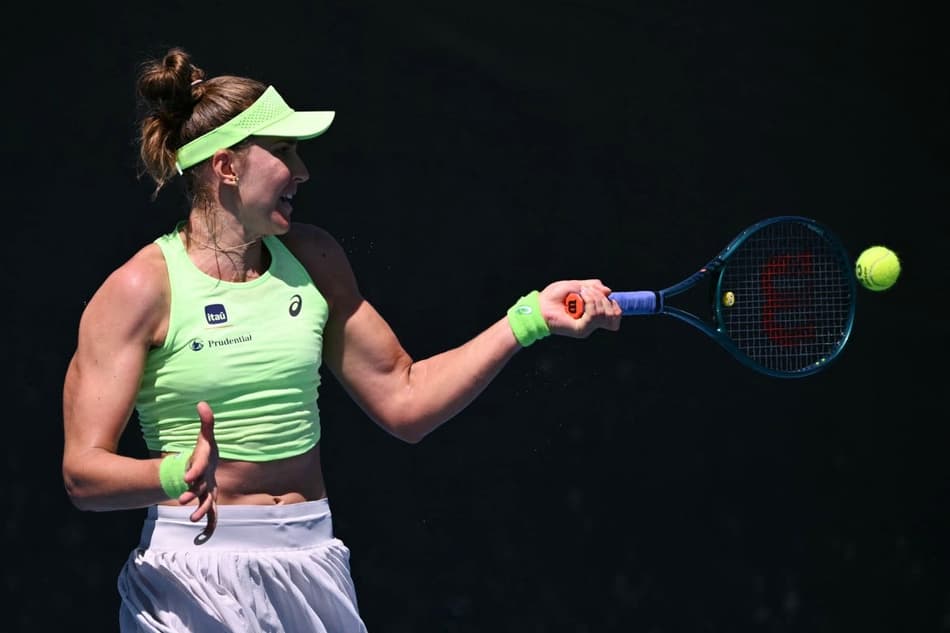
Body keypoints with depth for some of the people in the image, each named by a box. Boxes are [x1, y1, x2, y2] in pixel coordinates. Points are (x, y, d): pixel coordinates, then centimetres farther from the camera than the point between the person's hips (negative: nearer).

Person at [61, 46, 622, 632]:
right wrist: (180, 474, -33)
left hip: (312, 568, 5)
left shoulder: (312, 258, 7)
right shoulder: (140, 289, -10)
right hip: (196, 577, -5)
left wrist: (530, 317, 4)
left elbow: (405, 401, 9)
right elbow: (84, 472, -15)